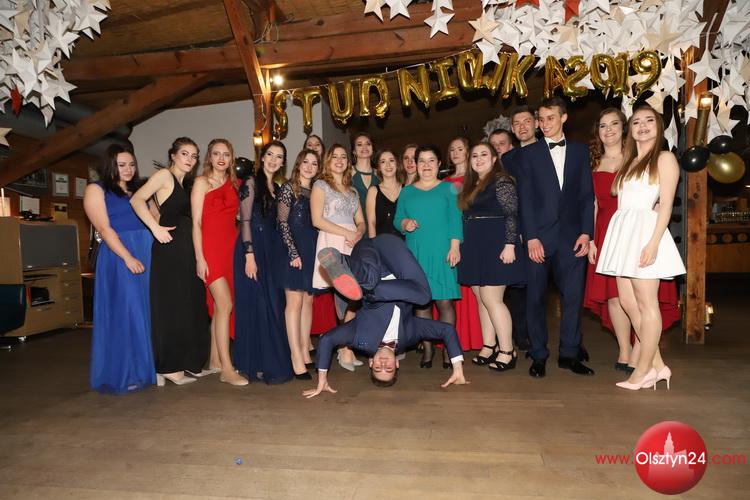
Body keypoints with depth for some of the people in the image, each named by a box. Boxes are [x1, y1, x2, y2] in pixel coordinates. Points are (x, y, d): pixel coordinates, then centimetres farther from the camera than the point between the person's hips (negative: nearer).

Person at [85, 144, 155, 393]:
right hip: (119, 258, -6)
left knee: (148, 313, 7)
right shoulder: (96, 190, 3)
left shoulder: (139, 191, 21)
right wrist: (128, 258, -18)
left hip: (149, 256, 6)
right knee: (125, 314, -3)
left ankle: (147, 369, 17)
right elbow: (104, 228, -8)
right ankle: (123, 375, 7)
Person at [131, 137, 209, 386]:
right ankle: (168, 366, 5)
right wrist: (156, 228, -21)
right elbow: (137, 200, -16)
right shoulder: (164, 175, -4)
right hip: (169, 249, -8)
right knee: (169, 306, -3)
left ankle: (185, 361, 21)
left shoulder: (185, 184, 18)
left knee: (188, 306, 11)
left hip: (186, 251, 8)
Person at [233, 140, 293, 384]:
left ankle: (274, 361, 19)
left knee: (275, 306, 8)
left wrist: (286, 254, 8)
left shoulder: (277, 188, 16)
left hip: (273, 250, 7)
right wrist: (249, 255, -18)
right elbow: (245, 221, -10)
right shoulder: (251, 183, -3)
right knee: (256, 305, -3)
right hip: (254, 248, -7)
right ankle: (258, 365, 6)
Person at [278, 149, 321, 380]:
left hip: (312, 250, 6)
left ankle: (305, 352, 14)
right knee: (295, 302, -7)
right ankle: (297, 358, -7)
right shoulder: (288, 188, -1)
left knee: (308, 300, 7)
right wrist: (293, 252, -15)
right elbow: (282, 222, -8)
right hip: (294, 250, -6)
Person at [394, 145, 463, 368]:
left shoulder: (448, 188, 8)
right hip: (416, 253, 3)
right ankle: (427, 348, 12)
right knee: (421, 302, 3)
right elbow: (397, 219, 13)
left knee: (444, 301, -6)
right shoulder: (406, 192, 15)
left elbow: (455, 219, 0)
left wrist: (454, 247, -11)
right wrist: (405, 223, -9)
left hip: (442, 252, -2)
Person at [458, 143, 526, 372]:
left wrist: (510, 244, -21)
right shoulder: (470, 186, 17)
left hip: (495, 246, -8)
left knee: (491, 299, -9)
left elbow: (512, 215, -13)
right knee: (481, 299, 9)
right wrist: (461, 247, 14)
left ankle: (507, 352, 1)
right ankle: (489, 347, 17)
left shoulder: (501, 181, -6)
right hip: (474, 248, 8)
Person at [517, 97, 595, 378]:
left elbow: (587, 195, 9)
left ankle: (569, 354, 15)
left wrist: (586, 232, -2)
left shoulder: (580, 151, 13)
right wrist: (531, 237, -9)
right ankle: (538, 356, 12)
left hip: (572, 236, 2)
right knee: (536, 297, 2)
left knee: (573, 296, 3)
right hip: (539, 237, -1)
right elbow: (526, 198, -1)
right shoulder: (529, 153, 6)